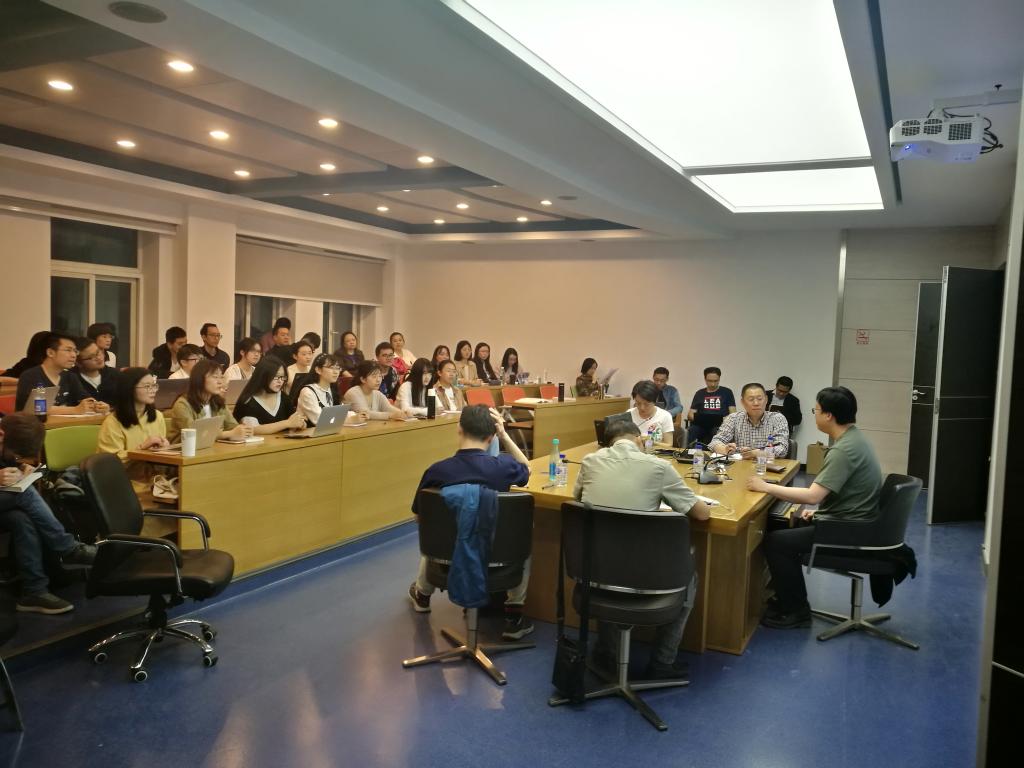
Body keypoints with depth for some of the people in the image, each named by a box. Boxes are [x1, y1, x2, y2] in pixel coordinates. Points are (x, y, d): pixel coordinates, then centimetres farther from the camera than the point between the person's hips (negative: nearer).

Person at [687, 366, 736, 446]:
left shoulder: (727, 392, 15)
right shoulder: (699, 393, 21)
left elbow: (733, 414, 11)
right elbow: (690, 414, 17)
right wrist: (697, 418, -7)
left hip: (720, 425, -1)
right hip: (701, 425, 2)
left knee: (717, 431, -38)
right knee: (692, 430, -33)